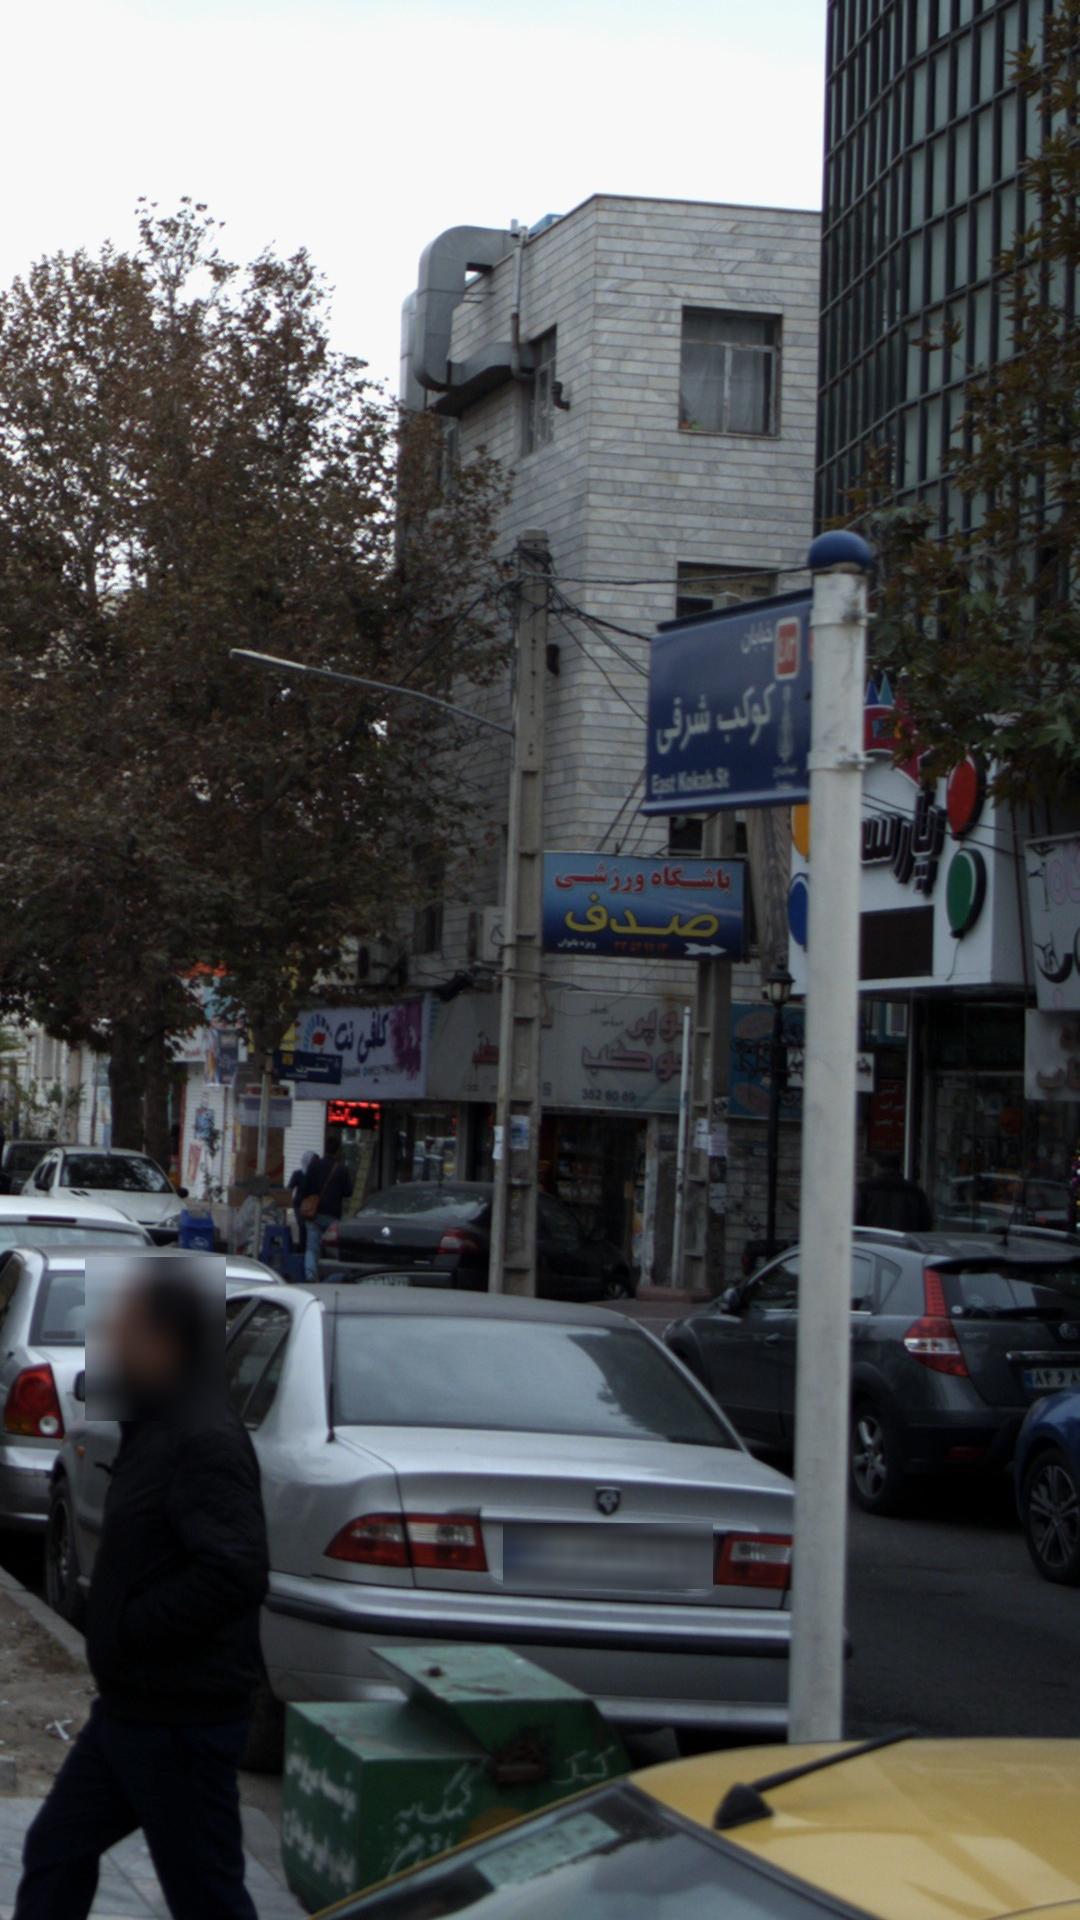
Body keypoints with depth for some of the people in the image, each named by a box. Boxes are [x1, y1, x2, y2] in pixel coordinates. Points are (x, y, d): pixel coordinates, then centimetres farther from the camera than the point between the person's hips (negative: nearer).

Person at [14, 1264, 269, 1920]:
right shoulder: (159, 1428, 12)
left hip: (181, 1722, -10)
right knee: (56, 1851, 19)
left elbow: (235, 1571, -31)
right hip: (133, 1707, 11)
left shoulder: (205, 1441, -21)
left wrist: (128, 1625, -21)